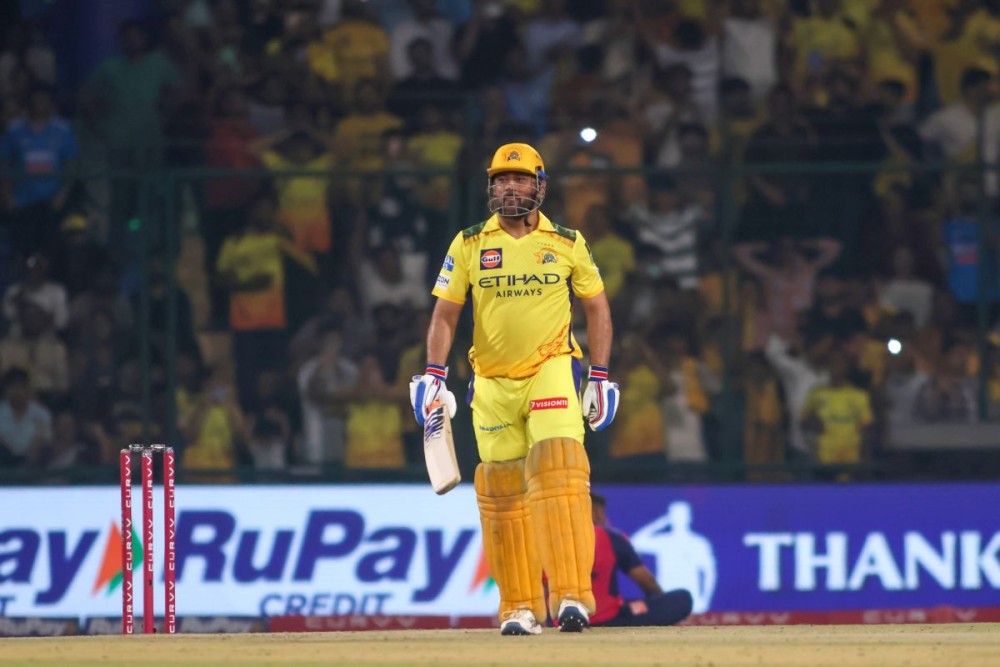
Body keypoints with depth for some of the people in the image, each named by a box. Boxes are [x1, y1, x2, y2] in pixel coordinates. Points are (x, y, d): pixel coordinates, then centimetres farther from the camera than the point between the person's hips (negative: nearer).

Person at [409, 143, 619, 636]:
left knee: (560, 475, -19)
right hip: (491, 382, 2)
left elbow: (597, 308, 12)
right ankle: (520, 608, 11)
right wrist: (433, 374, -8)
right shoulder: (468, 245, 5)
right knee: (502, 495, 3)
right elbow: (444, 314, 4)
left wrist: (600, 375, 5)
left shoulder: (568, 244, 5)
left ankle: (572, 596, -23)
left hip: (551, 371, -2)